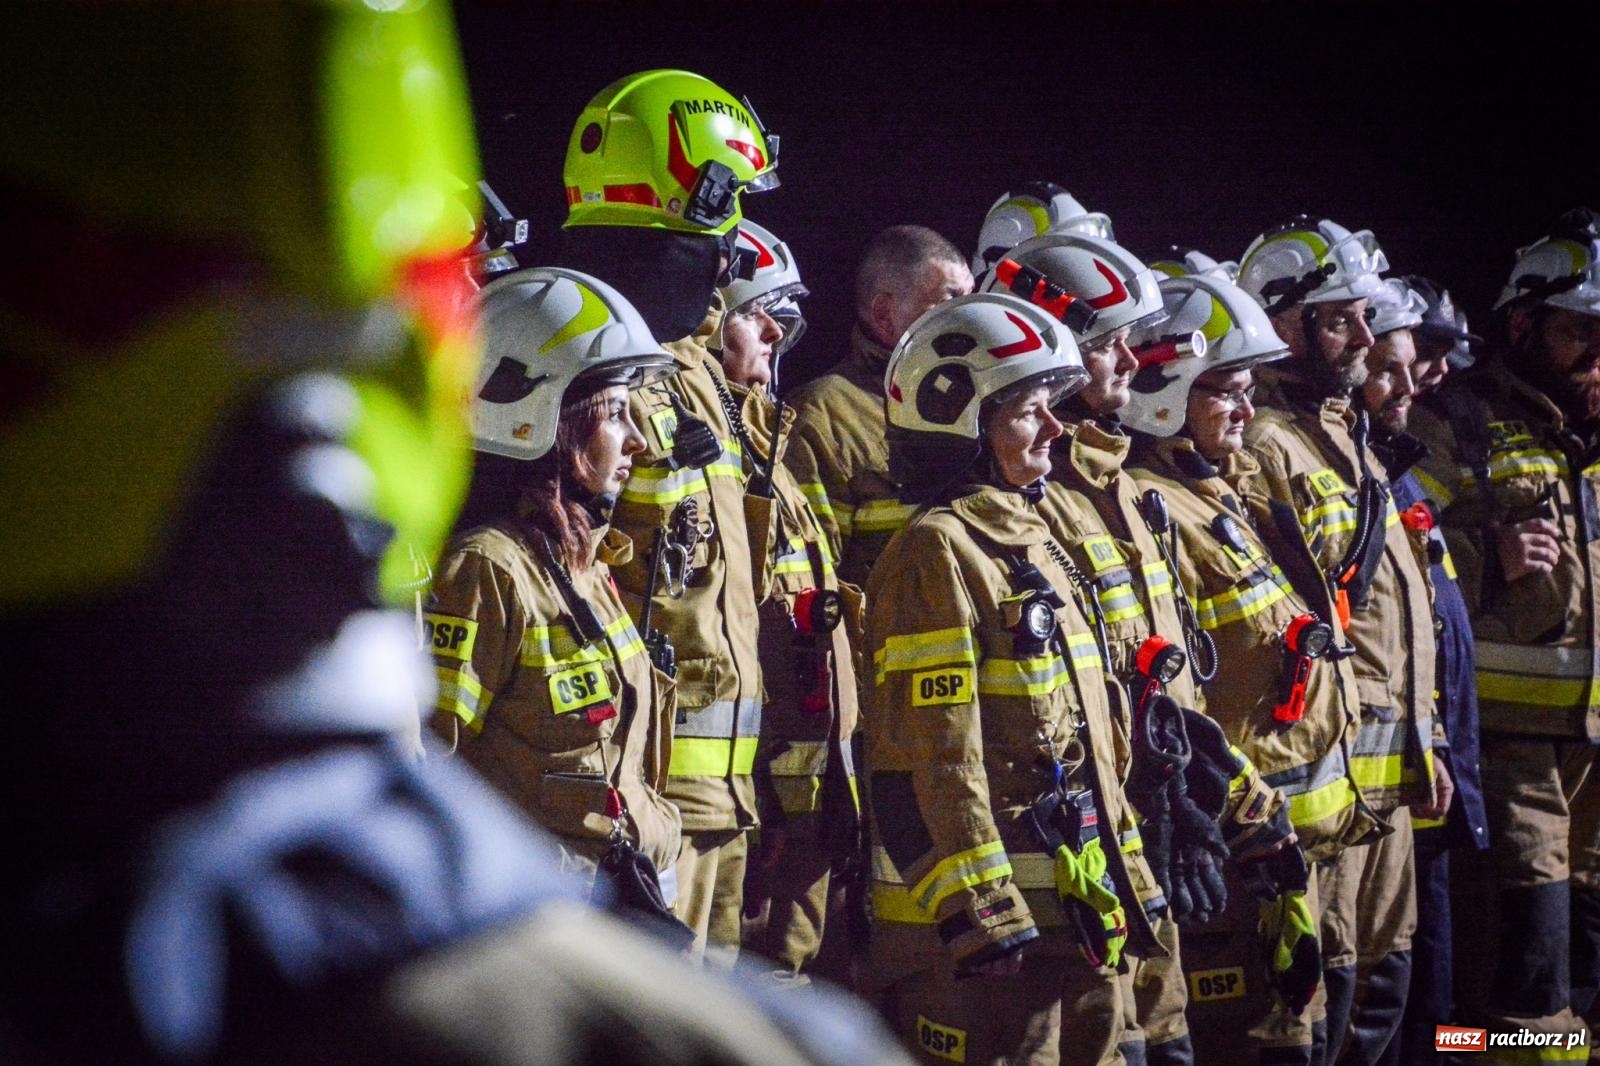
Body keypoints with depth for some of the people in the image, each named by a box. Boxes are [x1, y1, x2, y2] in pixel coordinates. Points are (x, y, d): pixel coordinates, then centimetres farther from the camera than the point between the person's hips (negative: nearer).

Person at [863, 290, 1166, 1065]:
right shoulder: (938, 553, -12)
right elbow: (937, 753, -19)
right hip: (992, 923, -9)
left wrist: (1128, 879, 21)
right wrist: (980, 910, -22)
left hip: (1078, 912, 9)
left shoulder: (1034, 543, 17)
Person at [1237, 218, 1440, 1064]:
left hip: (1390, 768, 10)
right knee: (1325, 972, -8)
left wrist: (1425, 740, 21)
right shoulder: (1264, 446, -11)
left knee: (1384, 968, 14)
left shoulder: (1348, 437, 20)